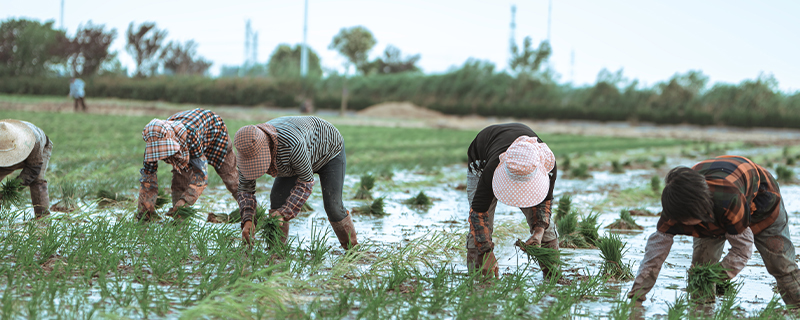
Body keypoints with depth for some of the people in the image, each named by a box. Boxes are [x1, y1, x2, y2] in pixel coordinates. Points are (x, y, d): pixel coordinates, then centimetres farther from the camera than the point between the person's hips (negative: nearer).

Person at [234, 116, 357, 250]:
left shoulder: (291, 144, -48)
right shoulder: (249, 150, -29)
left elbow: (306, 181, -34)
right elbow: (245, 188, -18)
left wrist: (284, 213, -39)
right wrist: (247, 220, -34)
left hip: (329, 149, -6)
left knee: (332, 206, -13)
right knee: (277, 197, -12)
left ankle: (352, 247, 9)